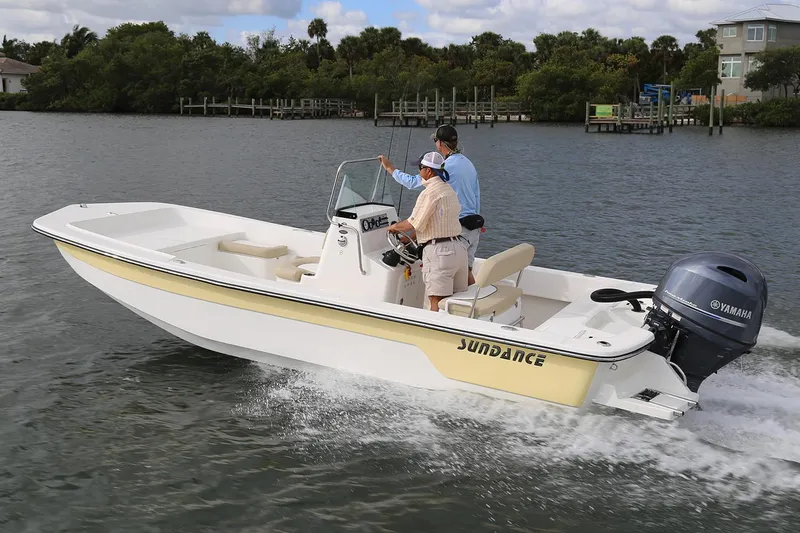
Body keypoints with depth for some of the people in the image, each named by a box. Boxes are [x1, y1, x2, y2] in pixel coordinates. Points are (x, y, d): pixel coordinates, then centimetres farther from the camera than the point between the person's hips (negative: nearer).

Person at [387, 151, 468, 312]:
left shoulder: (430, 192, -13)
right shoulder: (449, 190, 17)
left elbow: (414, 223, -13)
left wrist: (394, 227, 7)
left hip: (439, 251, -9)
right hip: (459, 246, 9)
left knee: (437, 301, -8)